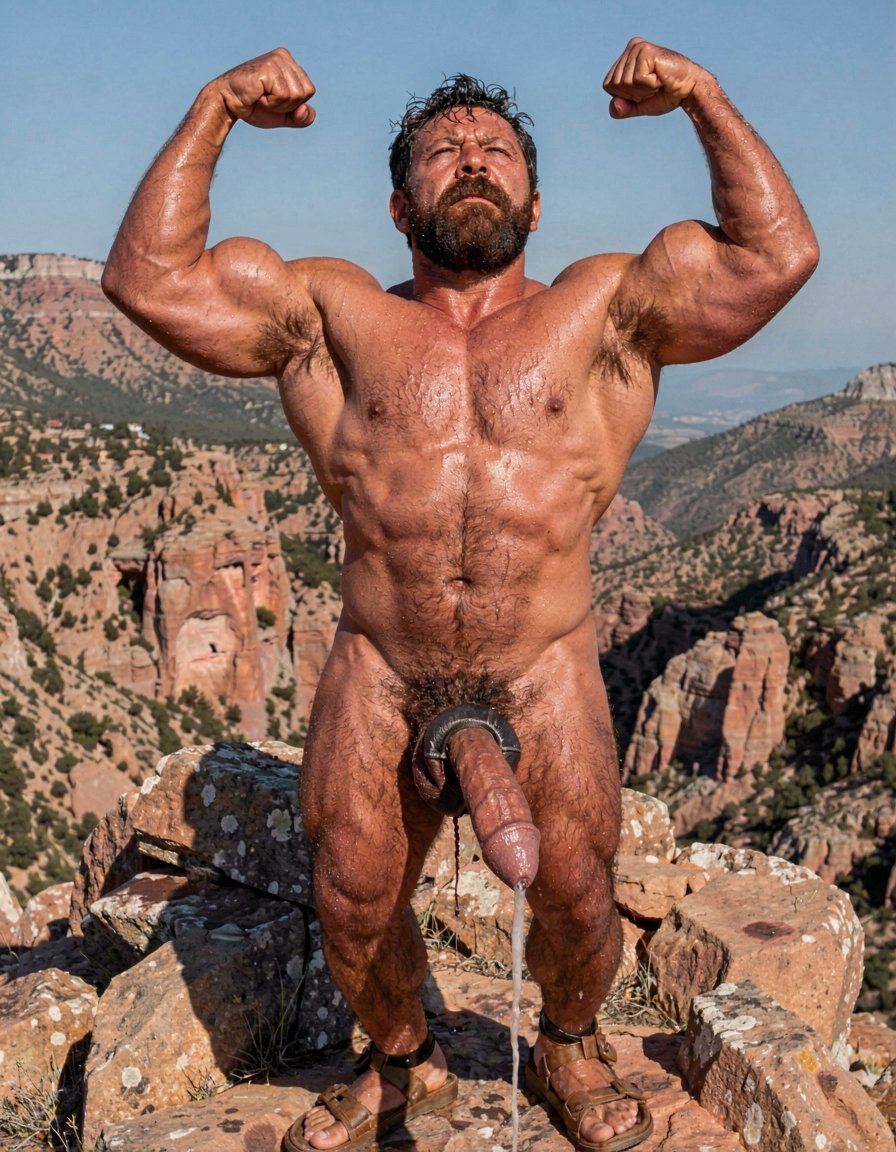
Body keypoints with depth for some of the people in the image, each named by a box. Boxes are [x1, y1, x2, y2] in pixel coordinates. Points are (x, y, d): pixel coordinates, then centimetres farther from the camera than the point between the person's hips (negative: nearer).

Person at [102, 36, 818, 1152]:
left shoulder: (601, 311, 6)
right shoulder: (336, 315, 6)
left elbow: (778, 256, -1)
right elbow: (148, 277, 0)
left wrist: (705, 98, -4)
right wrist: (212, 110, -4)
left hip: (544, 673, 0)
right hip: (380, 674, 1)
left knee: (572, 898, 2)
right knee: (353, 902, 6)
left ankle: (569, 1048, 36)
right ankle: (401, 1062, 37)